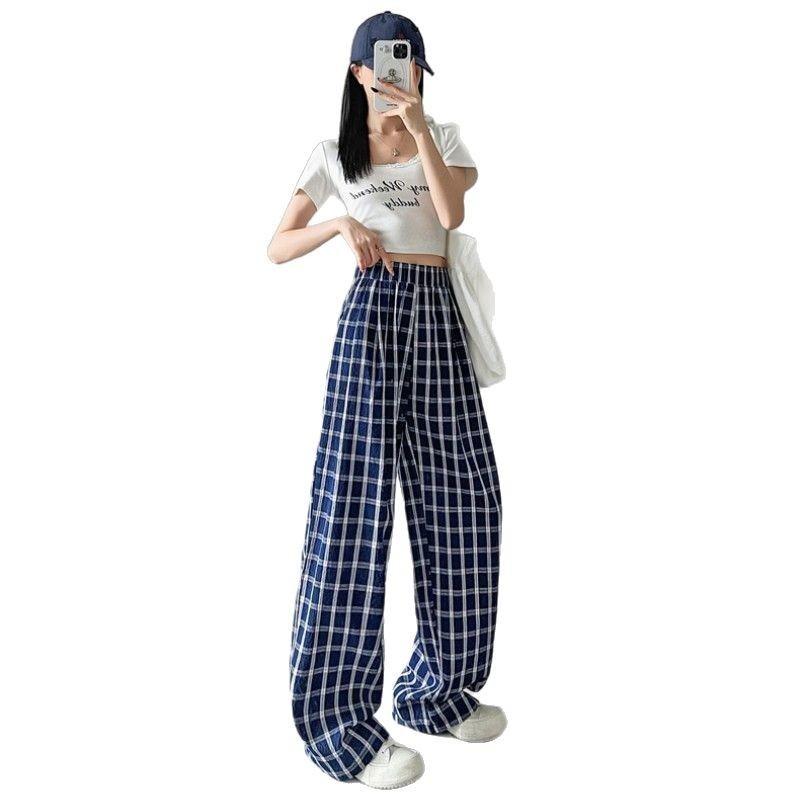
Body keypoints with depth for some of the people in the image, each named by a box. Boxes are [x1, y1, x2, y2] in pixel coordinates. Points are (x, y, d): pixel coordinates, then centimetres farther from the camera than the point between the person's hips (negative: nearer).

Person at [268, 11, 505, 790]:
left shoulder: (445, 138, 15)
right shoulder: (334, 154, 10)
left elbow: (450, 214, -5)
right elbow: (276, 248, 7)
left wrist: (418, 129, -13)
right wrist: (340, 224, -10)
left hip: (438, 316, 3)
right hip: (372, 311, -3)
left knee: (458, 496, 1)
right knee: (356, 498, -10)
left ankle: (438, 686, 16)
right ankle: (340, 720, -6)